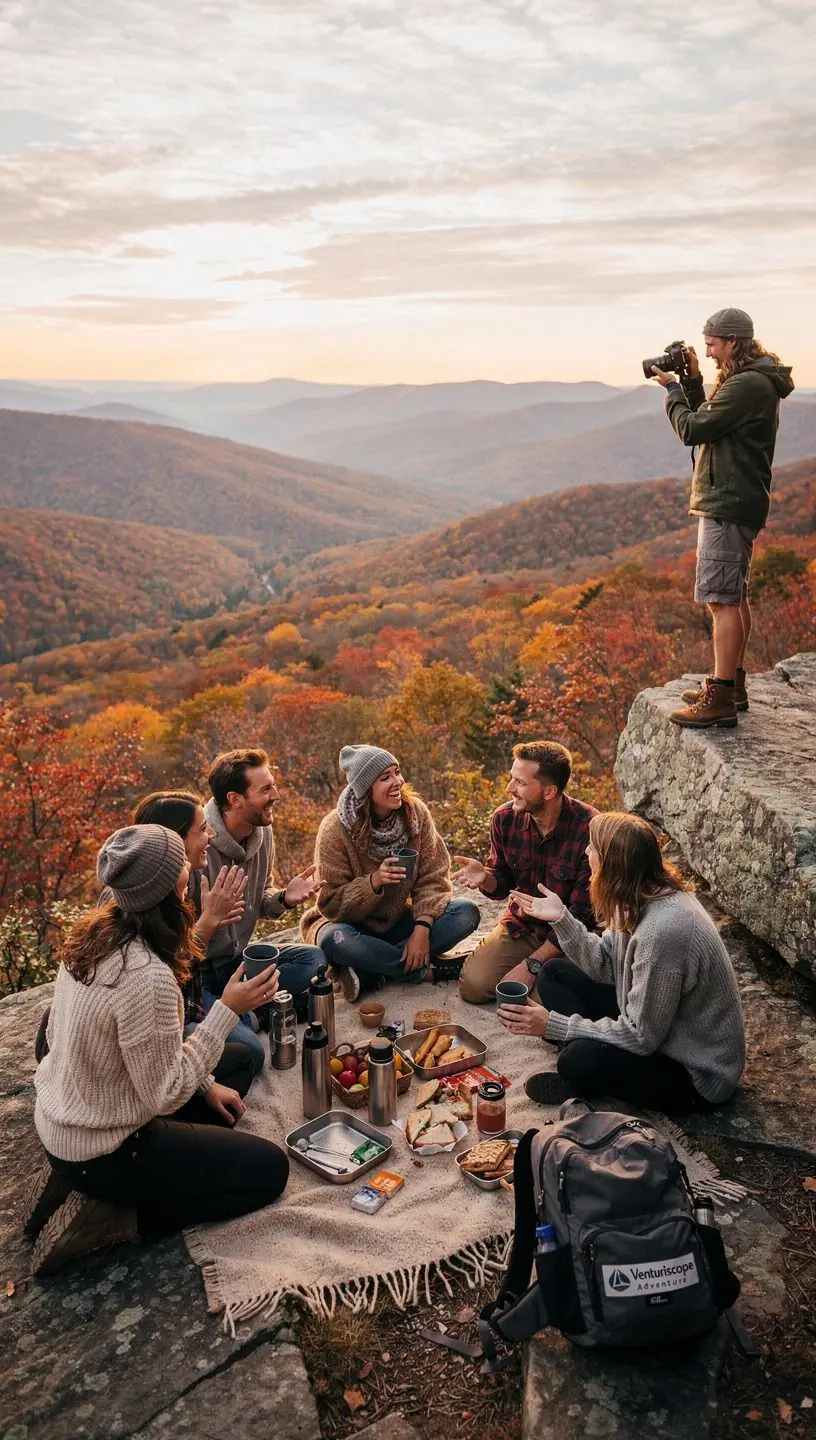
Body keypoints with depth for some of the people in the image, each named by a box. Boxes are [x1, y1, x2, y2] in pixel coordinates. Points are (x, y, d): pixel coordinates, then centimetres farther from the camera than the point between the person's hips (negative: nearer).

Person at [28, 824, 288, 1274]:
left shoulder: (95, 932, -6)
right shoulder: (147, 976, -34)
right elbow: (164, 1095, -24)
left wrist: (205, 1084, 9)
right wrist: (228, 1009, -23)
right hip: (98, 1151, -8)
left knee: (239, 1060, 21)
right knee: (270, 1169, 5)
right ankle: (109, 1216, 0)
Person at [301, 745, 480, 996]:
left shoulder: (416, 812, -10)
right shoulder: (335, 829, -21)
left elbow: (434, 878, -9)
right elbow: (331, 905, -18)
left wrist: (422, 927, -25)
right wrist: (374, 881, -35)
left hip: (398, 920, 4)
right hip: (352, 925, -4)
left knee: (467, 913, -18)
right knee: (335, 940, -39)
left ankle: (367, 971, -19)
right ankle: (420, 968, -17)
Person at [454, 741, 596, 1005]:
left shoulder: (590, 829, -25)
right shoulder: (505, 818, -9)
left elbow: (581, 913, -21)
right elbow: (502, 885, 5)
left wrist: (533, 964, -20)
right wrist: (485, 878, -21)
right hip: (522, 925, 4)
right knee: (474, 986, -11)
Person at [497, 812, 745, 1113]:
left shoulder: (663, 930, -35)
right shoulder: (640, 899, -7)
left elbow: (641, 1038, -27)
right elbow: (606, 966, 4)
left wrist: (552, 1025, -23)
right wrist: (561, 918, -8)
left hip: (697, 1073, -9)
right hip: (653, 1023, 9)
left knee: (580, 1060, -31)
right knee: (555, 974, 6)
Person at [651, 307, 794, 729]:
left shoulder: (747, 385, -17)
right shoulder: (754, 381, 17)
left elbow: (692, 429, -17)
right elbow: (706, 423, 18)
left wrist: (673, 389, -3)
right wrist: (692, 382, 9)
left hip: (728, 504, -11)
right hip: (733, 501, 11)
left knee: (722, 599, -12)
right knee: (733, 597, 16)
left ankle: (720, 701, -11)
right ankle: (732, 685, 26)